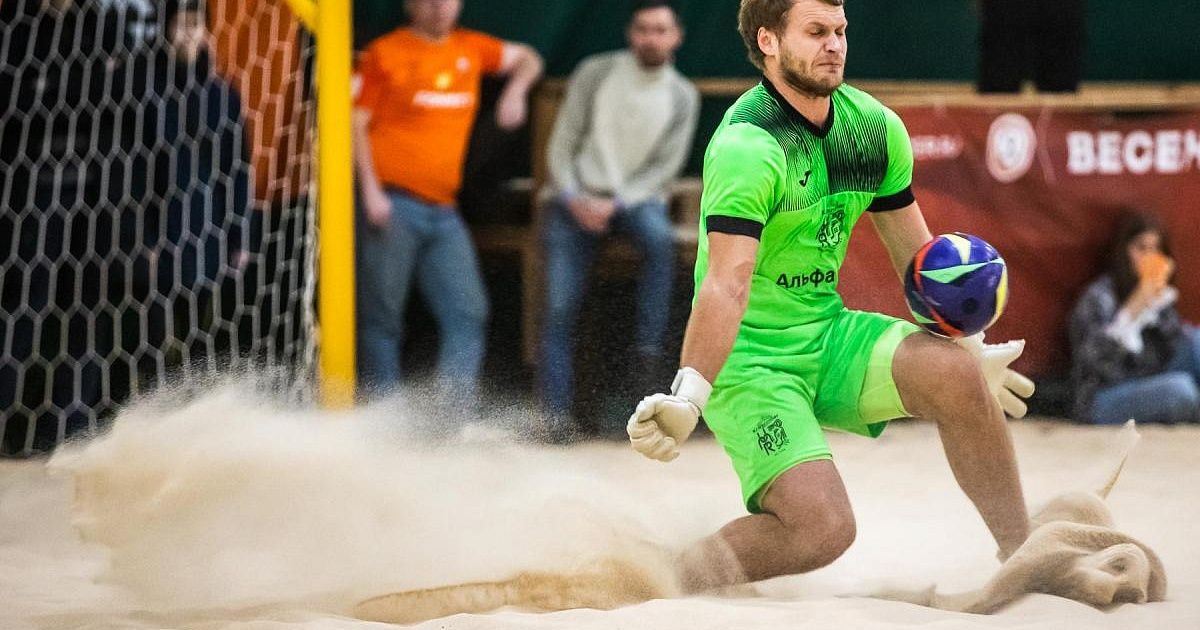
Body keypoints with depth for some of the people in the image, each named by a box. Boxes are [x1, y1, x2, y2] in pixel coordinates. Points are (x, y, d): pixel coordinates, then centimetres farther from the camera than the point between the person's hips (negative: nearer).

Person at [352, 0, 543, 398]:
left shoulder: (471, 48, 14)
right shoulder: (385, 53, 0)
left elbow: (526, 59, 30)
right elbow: (356, 123, -3)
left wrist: (515, 90, 8)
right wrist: (371, 190, -13)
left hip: (442, 211, 5)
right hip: (391, 204, -5)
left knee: (468, 312, -6)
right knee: (382, 317, -3)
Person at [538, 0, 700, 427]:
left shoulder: (683, 98, 0)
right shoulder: (594, 73, -3)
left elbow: (667, 166, -3)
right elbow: (562, 142, -1)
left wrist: (616, 204, -16)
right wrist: (573, 199, -15)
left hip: (635, 198, 0)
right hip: (574, 201, 0)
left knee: (660, 236, -35)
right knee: (560, 310, -11)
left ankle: (650, 352, -30)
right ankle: (556, 416, -8)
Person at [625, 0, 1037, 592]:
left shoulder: (875, 127, 2)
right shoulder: (747, 146, -20)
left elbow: (916, 253, 16)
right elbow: (727, 286, -30)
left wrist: (972, 349, 21)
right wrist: (687, 399, -41)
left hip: (829, 337, 6)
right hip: (751, 361, -6)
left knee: (954, 372, -20)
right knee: (823, 527, -22)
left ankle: (1022, 551, -6)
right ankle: (679, 576, 0)